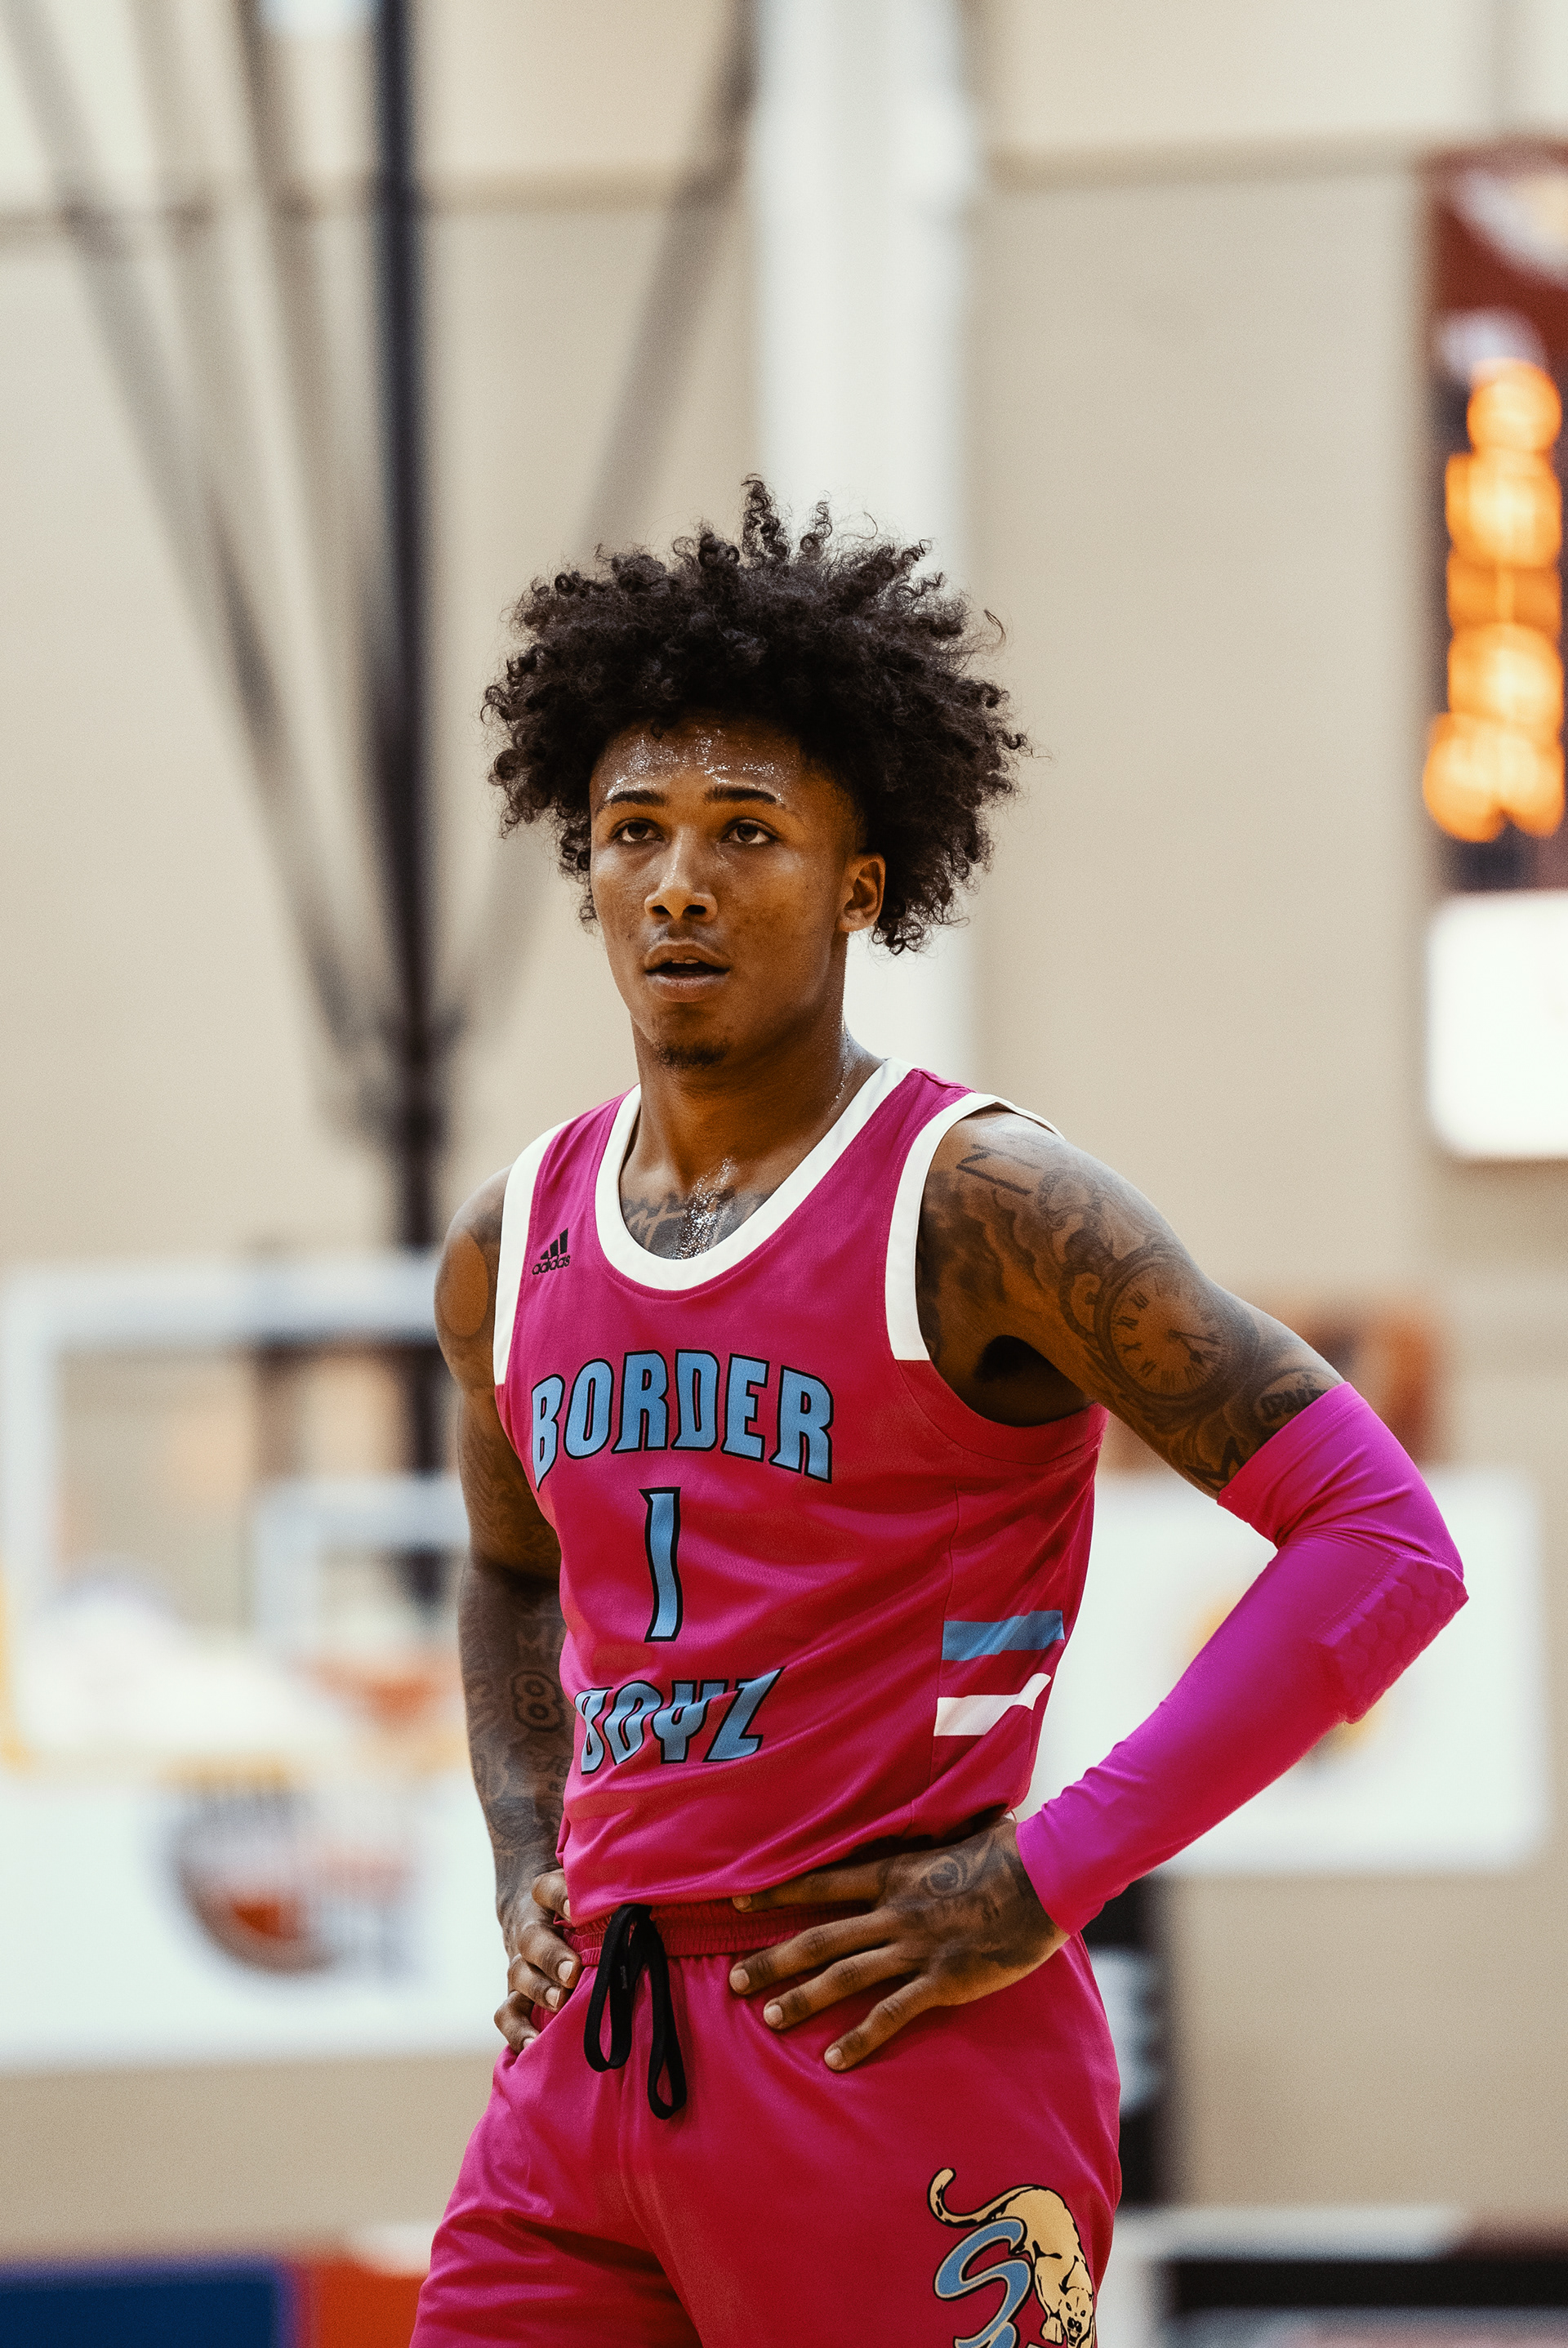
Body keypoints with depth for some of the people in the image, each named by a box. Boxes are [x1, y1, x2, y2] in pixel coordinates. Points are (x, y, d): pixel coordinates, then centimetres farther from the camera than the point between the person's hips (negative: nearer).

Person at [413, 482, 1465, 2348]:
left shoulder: (980, 1203, -8)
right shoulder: (514, 1249, 12)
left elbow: (1383, 1546, -13)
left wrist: (1049, 1876, -15)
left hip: (905, 2072, -6)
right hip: (591, 2068, 6)